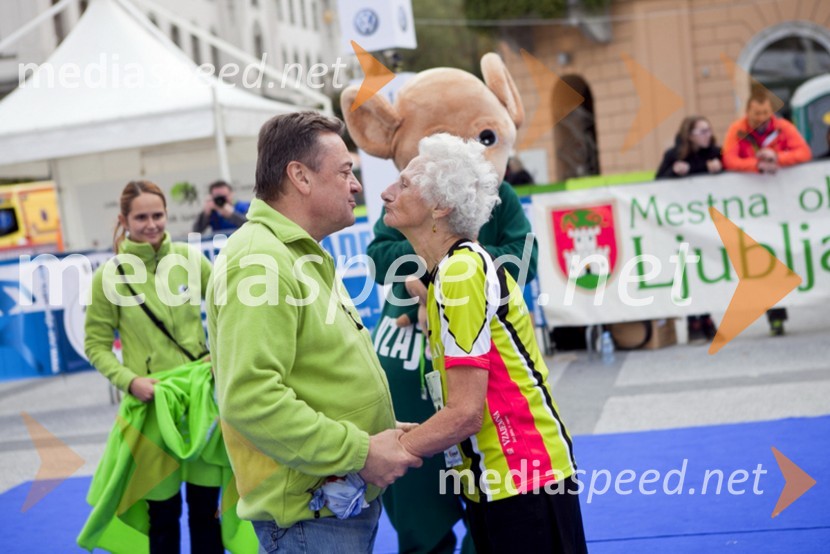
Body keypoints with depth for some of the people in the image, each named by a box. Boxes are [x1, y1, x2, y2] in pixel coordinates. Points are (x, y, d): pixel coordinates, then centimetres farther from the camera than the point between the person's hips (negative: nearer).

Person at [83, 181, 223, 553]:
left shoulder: (189, 259, -1)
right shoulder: (110, 276, -7)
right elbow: (96, 345, -2)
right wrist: (129, 381, -17)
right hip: (151, 401, -2)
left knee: (206, 504, 11)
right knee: (163, 511, 7)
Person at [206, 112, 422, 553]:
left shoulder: (305, 256, 15)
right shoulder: (259, 261, -19)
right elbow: (249, 398, -29)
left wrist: (382, 431, 9)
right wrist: (360, 452, -23)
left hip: (349, 499, 10)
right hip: (312, 514, -10)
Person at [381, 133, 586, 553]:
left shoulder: (461, 273, -18)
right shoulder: (451, 270, 10)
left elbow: (465, 413, -22)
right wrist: (404, 434, 6)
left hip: (521, 483, -9)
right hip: (496, 481, 9)